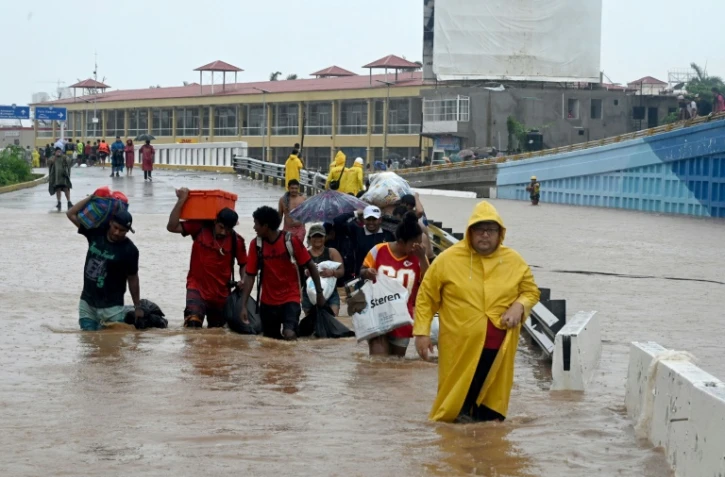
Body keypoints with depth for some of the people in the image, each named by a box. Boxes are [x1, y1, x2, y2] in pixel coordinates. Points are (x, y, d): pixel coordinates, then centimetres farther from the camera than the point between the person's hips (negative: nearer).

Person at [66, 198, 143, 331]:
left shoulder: (129, 250, -12)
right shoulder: (96, 233, -2)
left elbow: (132, 279, -3)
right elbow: (71, 214, 4)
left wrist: (138, 307, 1)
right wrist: (92, 197, -3)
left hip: (111, 307, -4)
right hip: (87, 303, 4)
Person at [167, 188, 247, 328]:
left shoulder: (236, 240, -5)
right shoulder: (200, 227, -9)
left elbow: (243, 263, 9)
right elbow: (172, 227, -14)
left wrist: (243, 280, -10)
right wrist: (181, 201, -20)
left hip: (222, 293, 3)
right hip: (197, 287, -3)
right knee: (192, 324, -28)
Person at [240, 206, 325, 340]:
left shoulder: (292, 241, -13)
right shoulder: (256, 244, -5)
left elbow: (311, 266, -4)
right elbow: (250, 276, -3)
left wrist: (319, 293, -4)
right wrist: (244, 305, -9)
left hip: (290, 298, -4)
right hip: (267, 301, 4)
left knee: (289, 335, -25)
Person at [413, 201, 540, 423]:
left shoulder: (514, 261, 2)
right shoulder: (448, 259, -6)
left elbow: (531, 291, 14)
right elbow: (426, 296, 1)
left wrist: (519, 306, -8)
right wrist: (421, 332, -3)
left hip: (498, 346, 2)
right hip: (460, 346, -2)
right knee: (456, 395, 4)